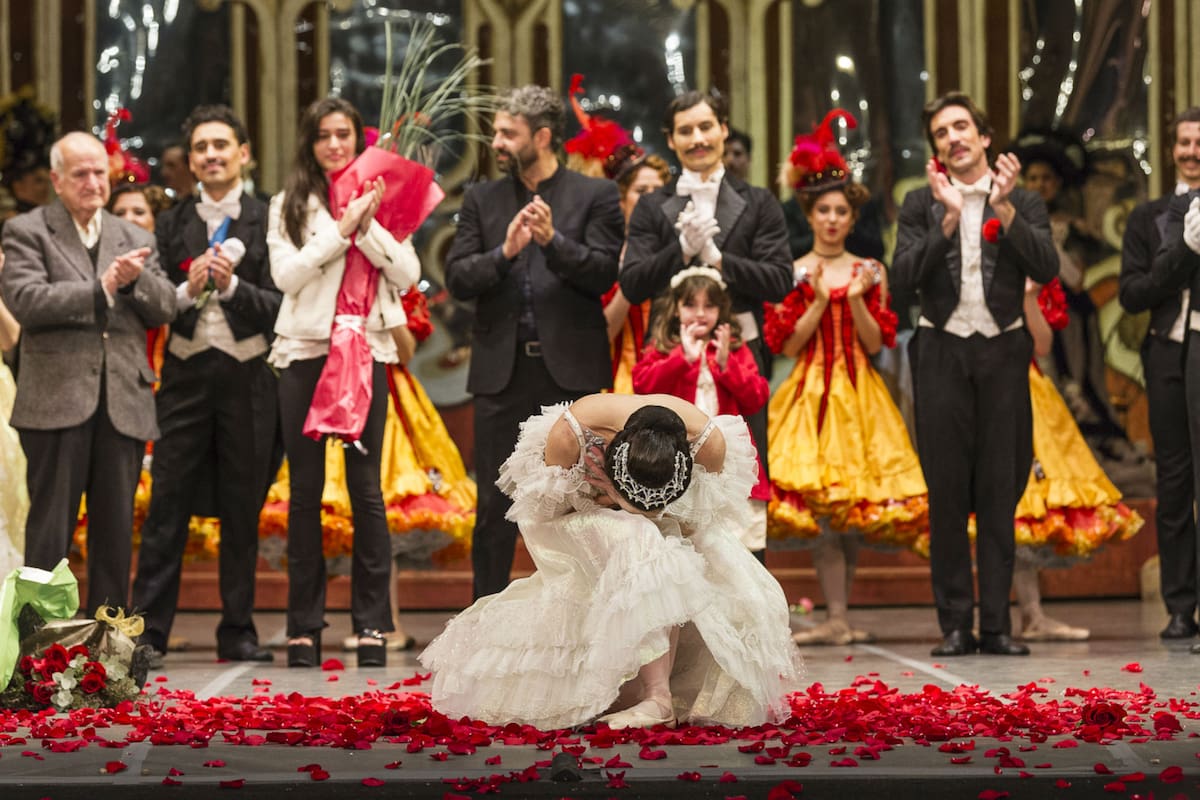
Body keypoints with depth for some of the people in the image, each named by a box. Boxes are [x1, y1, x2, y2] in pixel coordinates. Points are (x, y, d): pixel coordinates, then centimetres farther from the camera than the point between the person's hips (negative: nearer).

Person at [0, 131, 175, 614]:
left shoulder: (135, 240, 17)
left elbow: (164, 310, 9)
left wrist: (136, 279, -12)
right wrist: (102, 288, -14)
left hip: (123, 404, 4)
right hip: (57, 400, -4)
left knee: (116, 530, 7)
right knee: (50, 529, -3)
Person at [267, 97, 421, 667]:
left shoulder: (381, 201, 9)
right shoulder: (288, 205, 7)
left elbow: (408, 273, 1)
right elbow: (285, 275, -6)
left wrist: (367, 227, -10)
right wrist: (341, 228, -9)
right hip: (303, 350, 0)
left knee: (365, 488, -2)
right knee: (304, 490, 2)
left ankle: (372, 624, 3)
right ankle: (303, 626, 7)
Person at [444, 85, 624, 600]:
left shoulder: (594, 196, 3)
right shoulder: (482, 201, 10)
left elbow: (605, 273, -8)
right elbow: (457, 280, 1)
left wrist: (553, 240, -23)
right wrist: (504, 251, -17)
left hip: (569, 367, -2)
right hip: (502, 369, 2)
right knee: (494, 508, 4)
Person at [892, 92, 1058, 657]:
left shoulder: (1024, 203, 5)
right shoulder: (921, 205, 5)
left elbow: (1046, 270, -10)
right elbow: (905, 275, -8)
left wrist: (1003, 208, -17)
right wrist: (949, 217, -17)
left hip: (1002, 354, 0)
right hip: (942, 354, 0)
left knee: (1000, 492, 1)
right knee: (947, 492, 0)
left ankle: (997, 625, 4)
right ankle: (955, 624, 4)